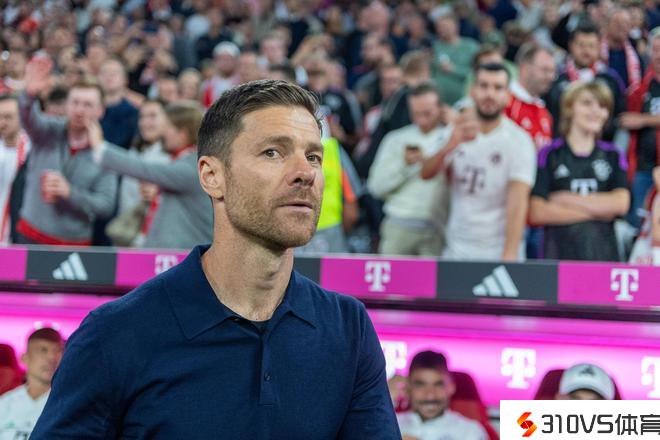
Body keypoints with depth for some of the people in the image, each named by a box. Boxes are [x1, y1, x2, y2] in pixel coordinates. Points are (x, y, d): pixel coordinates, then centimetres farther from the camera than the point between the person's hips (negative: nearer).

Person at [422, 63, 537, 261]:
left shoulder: (519, 141, -8)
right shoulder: (457, 132, 5)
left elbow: (517, 204, -17)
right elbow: (426, 173, -8)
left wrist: (509, 255, -30)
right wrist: (450, 146, -30)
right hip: (456, 251, 4)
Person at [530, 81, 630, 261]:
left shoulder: (613, 156, 12)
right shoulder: (549, 155, 2)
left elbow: (621, 203, -2)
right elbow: (537, 213, -7)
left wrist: (567, 199, -6)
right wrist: (594, 211, -3)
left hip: (603, 253, 2)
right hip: (559, 254, -2)